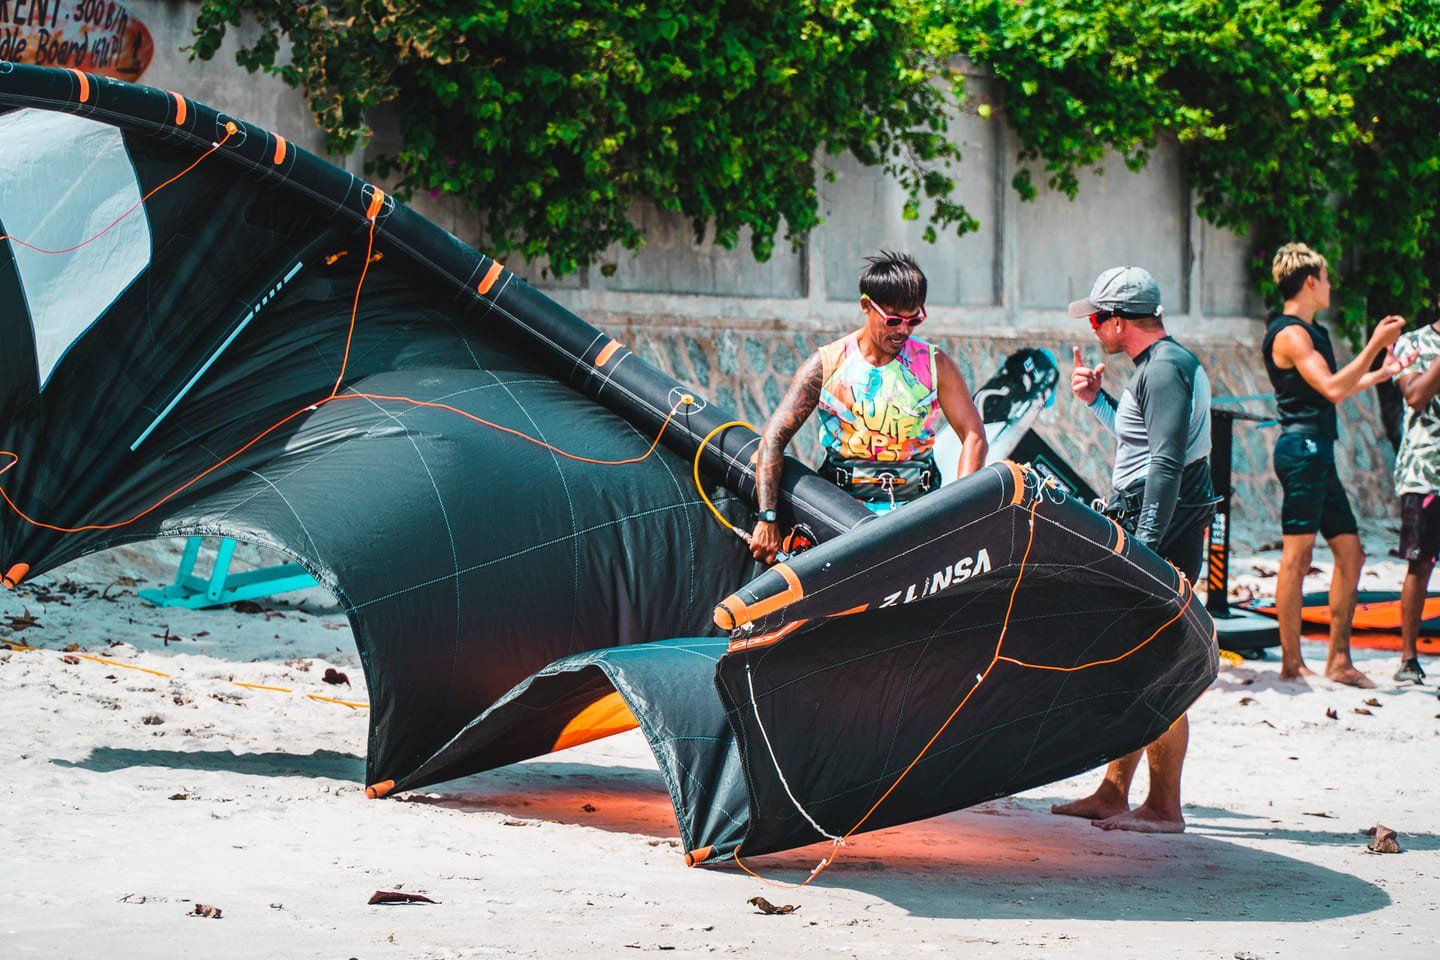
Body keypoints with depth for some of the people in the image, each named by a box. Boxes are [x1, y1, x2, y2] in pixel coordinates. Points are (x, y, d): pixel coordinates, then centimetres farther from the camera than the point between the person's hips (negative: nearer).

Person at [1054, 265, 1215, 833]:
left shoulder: (1165, 369, -14)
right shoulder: (1160, 365, 19)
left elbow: (1167, 462, -23)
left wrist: (1145, 545, -26)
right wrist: (1097, 401, 21)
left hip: (1162, 532, -11)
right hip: (1146, 530, 11)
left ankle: (1163, 808, -6)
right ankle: (1113, 794, 20)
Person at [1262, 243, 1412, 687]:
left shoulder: (1310, 332, 21)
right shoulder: (1290, 333, -11)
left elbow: (1333, 390, 30)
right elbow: (1332, 388, -20)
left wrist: (1381, 373, 34)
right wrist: (1375, 345, -16)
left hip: (1319, 453, 11)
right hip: (1302, 447, -11)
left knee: (1350, 551, 10)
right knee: (1297, 556, -9)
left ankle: (1338, 659, 13)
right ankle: (1292, 664, -7)